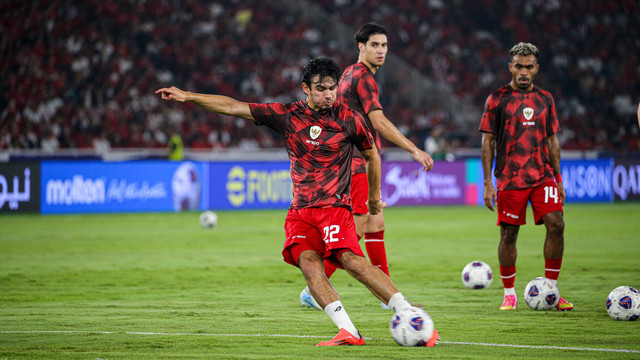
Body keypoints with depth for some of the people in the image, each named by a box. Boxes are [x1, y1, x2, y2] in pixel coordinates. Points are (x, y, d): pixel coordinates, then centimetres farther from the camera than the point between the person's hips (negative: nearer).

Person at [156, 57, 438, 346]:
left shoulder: (349, 119, 3)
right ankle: (348, 331, -31)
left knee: (352, 260, -27)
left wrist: (374, 197, 29)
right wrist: (187, 96, 5)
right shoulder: (287, 116, 7)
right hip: (300, 211, 3)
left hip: (335, 206, -3)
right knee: (308, 263, -24)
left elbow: (371, 155, 20)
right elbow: (233, 107, 9)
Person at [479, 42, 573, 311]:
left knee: (556, 225, -11)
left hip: (543, 175, 3)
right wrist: (487, 183, -5)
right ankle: (509, 294, 13)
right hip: (510, 178, -3)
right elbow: (488, 141, 1)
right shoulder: (497, 99, 1)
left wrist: (558, 178, 13)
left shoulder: (545, 99, 12)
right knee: (508, 234, 0)